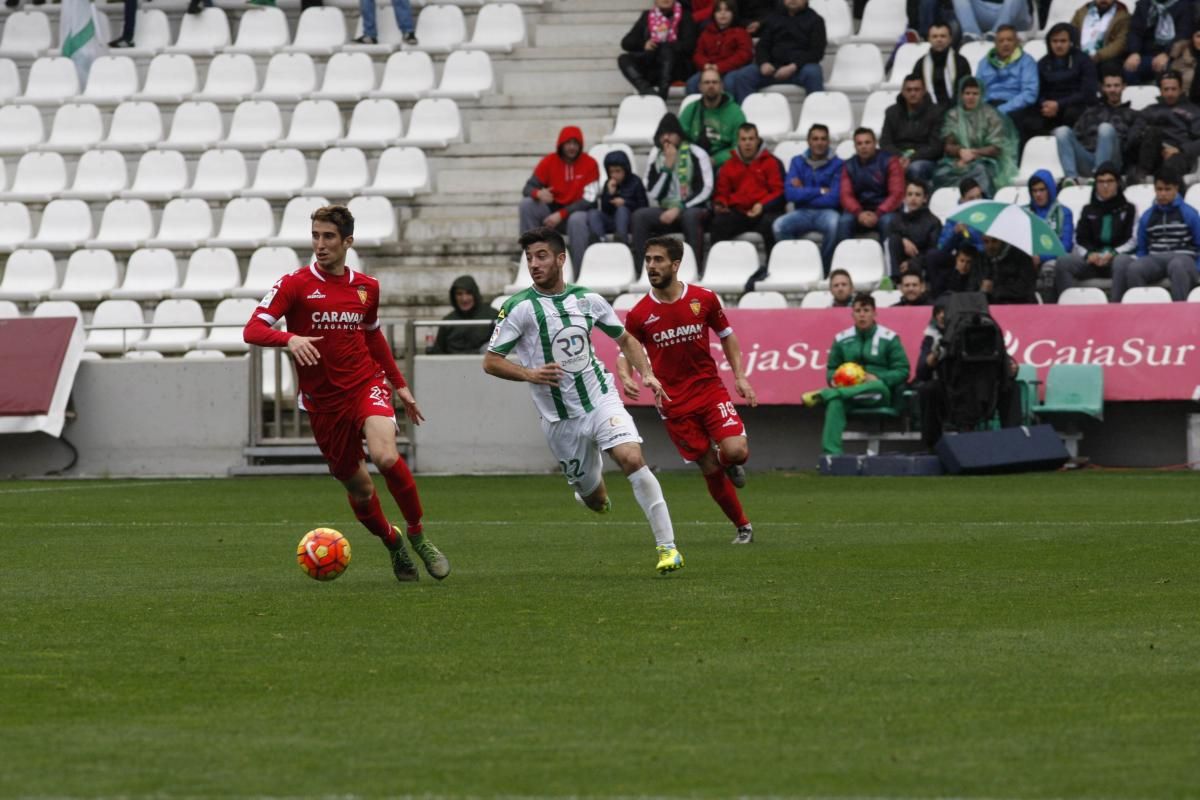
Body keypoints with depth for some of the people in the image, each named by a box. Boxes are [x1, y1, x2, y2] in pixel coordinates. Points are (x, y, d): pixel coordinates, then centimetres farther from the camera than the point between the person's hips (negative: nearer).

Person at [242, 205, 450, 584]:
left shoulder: (366, 287, 7)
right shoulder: (295, 284, -5)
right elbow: (252, 331, -15)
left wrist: (399, 384, 24)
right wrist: (290, 339, -35)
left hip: (366, 386, 0)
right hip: (323, 402, 0)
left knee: (386, 456, -27)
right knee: (358, 488, 6)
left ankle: (417, 534, -6)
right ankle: (392, 542, 35)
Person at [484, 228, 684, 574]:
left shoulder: (587, 299, 3)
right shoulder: (519, 307, -7)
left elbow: (624, 339, 17)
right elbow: (490, 361, -6)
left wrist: (646, 373, 1)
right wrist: (529, 374, -23)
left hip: (601, 400, 1)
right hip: (559, 419, -1)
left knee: (631, 458, -25)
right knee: (595, 500, 6)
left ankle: (666, 546, -20)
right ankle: (591, 488, 47)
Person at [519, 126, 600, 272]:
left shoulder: (589, 164, -8)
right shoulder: (549, 161, -1)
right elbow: (528, 188, -6)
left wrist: (561, 214, -24)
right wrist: (538, 193, -33)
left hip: (576, 211, -3)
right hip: (551, 210, 3)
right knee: (526, 204, -23)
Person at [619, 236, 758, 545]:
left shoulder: (704, 299, -2)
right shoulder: (639, 313, -4)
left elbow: (726, 335, 11)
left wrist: (740, 377, 2)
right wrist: (626, 377, -16)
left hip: (710, 389, 0)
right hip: (674, 403, 0)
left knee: (735, 450, -21)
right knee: (710, 470, 1)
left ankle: (731, 463, 17)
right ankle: (743, 527, 20)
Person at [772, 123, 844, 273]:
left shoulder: (837, 164, 1)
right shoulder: (797, 162, 10)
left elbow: (834, 198, -9)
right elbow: (790, 194, -4)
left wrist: (804, 193, -3)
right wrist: (820, 191, -8)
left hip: (826, 212, -2)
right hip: (803, 213, 2)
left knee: (833, 223, -38)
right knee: (778, 226, -29)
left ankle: (823, 270, -19)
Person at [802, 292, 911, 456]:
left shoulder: (889, 338, 3)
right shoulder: (842, 339, 12)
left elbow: (902, 371, 0)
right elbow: (832, 369, 20)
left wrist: (878, 379, -17)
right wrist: (833, 379, -5)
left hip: (881, 393, -2)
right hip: (848, 391, 2)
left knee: (876, 387, -41)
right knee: (835, 402, -35)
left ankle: (823, 394, -38)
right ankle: (831, 453, -47)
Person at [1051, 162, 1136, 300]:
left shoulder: (1128, 209, 17)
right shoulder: (1088, 211, 26)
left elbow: (1132, 241, 6)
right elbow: (1080, 240, 14)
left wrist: (1113, 254, -14)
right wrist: (1089, 254, -10)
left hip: (1118, 257, -3)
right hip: (1092, 259, 3)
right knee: (1063, 263, -27)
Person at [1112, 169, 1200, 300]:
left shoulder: (1189, 214, 7)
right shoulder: (1147, 217, 16)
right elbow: (1141, 249, 22)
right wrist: (1145, 267, 3)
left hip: (1182, 258, -3)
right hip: (1155, 260, 3)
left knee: (1177, 266, -43)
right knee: (1133, 269, -32)